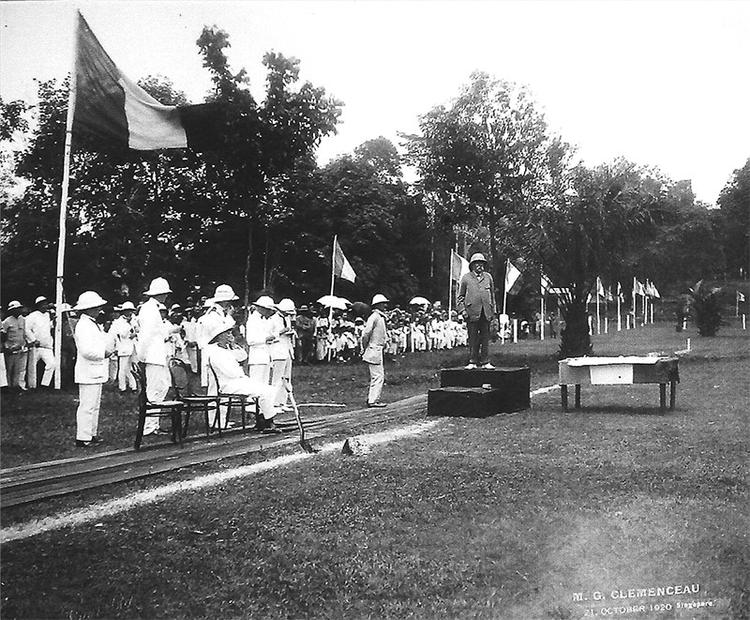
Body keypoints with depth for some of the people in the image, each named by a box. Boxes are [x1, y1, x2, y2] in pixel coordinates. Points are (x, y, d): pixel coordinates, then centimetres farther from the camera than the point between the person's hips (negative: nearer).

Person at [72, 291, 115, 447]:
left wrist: (108, 349, 5)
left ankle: (92, 434, 24)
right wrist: (104, 353, -15)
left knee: (94, 405, 16)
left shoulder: (93, 324, 16)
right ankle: (83, 438, -1)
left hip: (96, 372, 11)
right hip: (88, 373, -11)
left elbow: (99, 344, 25)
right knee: (87, 406, -6)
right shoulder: (84, 326, -17)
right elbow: (87, 351, -26)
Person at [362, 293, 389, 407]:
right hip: (374, 350, -10)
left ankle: (371, 398, 20)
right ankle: (373, 401, -6)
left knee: (380, 375, 14)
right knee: (378, 376, -9)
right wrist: (365, 348, -12)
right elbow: (365, 334, -19)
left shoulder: (381, 317, 16)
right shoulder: (374, 317, -15)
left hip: (379, 350, 10)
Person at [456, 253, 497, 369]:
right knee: (473, 338, -1)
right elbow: (460, 296, 8)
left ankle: (485, 362, 7)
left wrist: (493, 311, 15)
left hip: (486, 313, 2)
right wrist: (462, 310, -3)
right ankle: (472, 362, 6)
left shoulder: (488, 277, 14)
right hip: (472, 313, -2)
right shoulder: (466, 278, 6)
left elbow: (492, 295, 20)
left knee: (485, 338, 2)